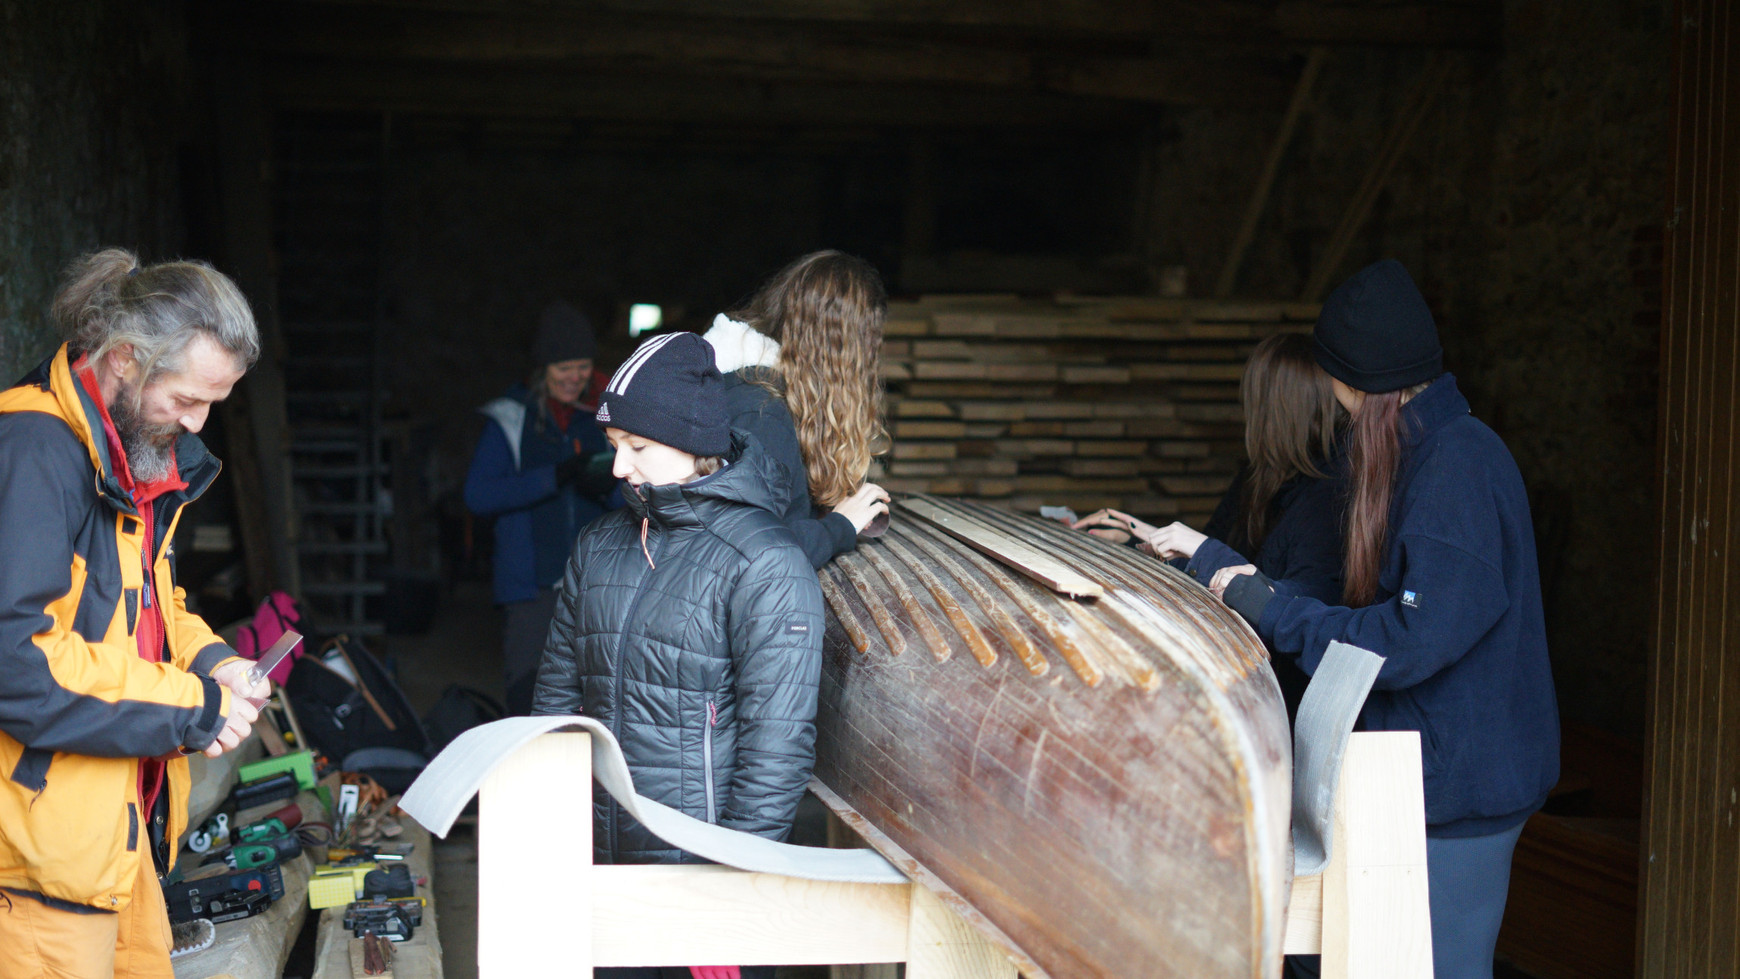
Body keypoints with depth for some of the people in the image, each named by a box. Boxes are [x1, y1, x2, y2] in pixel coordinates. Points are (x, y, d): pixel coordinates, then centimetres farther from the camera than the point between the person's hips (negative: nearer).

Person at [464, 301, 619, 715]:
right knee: (528, 699, -4)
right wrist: (555, 476, -18)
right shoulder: (512, 417, 2)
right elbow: (478, 494, -8)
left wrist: (609, 489, -13)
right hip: (532, 585, -2)